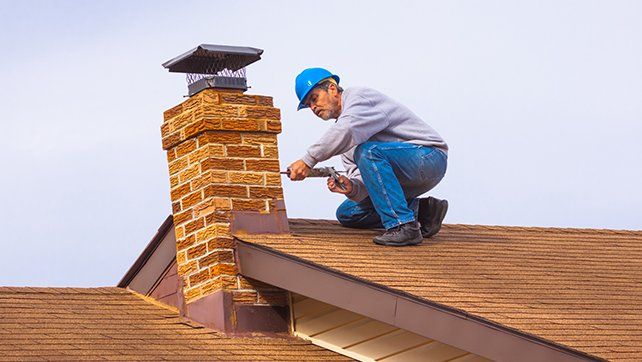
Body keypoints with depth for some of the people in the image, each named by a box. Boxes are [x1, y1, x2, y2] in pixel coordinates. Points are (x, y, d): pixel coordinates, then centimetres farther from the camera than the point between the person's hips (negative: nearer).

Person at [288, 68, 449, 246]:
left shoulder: (359, 96, -10)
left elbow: (347, 131, -34)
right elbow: (363, 179, 4)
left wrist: (308, 160, -30)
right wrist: (351, 187, -19)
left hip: (428, 156, -10)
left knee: (368, 152, -34)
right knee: (346, 214, 11)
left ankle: (403, 226, -32)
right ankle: (421, 210, 4)